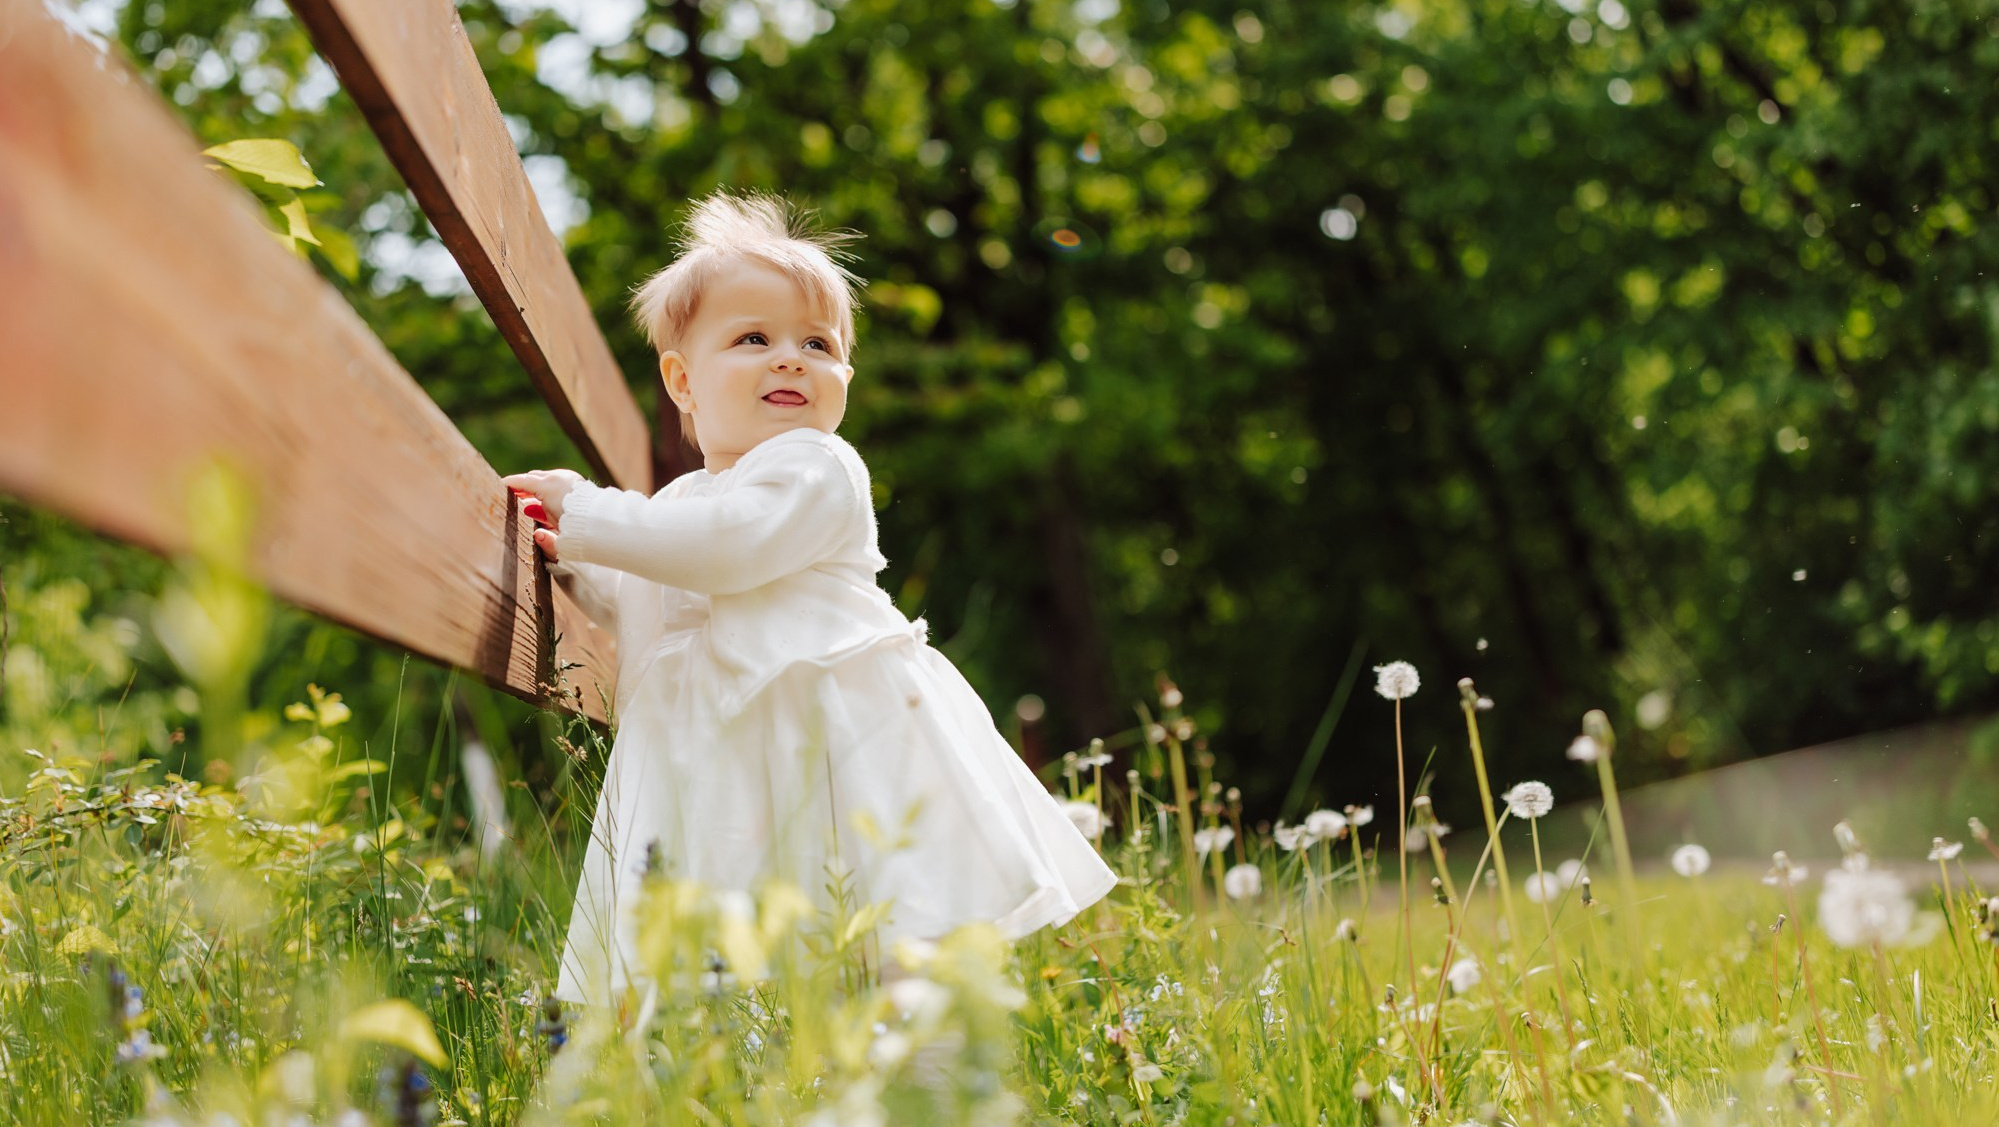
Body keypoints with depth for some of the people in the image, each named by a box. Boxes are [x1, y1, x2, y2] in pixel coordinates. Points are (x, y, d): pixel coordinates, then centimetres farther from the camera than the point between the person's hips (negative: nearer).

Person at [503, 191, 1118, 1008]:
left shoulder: (817, 469, -5)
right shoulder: (682, 502, 21)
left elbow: (725, 548, -20)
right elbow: (640, 611, 34)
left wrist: (587, 512, -12)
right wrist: (572, 560, 17)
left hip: (836, 750, -7)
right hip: (718, 770, 7)